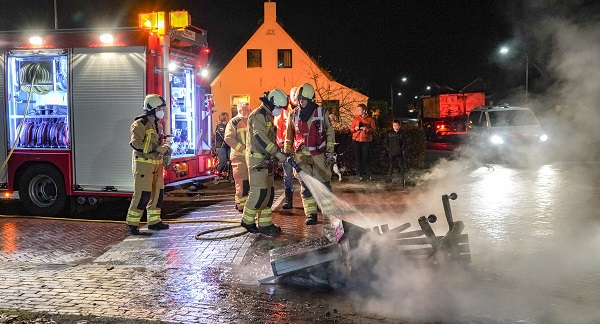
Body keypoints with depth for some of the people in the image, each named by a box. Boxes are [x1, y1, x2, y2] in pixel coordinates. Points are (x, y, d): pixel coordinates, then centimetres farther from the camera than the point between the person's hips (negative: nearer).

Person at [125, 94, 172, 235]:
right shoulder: (140, 124, -11)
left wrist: (166, 151, 6)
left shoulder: (157, 124, 18)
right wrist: (157, 148, -24)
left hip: (157, 163, 9)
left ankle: (154, 221, 21)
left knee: (158, 192, 11)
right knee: (142, 193, -11)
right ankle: (132, 223, -2)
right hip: (143, 163, -9)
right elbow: (136, 143, -21)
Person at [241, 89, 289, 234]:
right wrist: (277, 153, -25)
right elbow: (260, 138, -24)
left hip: (265, 159, 10)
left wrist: (277, 153, 13)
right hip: (257, 158, -10)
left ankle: (265, 223, 14)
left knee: (269, 191, 9)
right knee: (259, 191, -11)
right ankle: (247, 221, 2)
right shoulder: (258, 115, -13)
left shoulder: (267, 116, 20)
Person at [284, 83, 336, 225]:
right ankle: (311, 214, 4)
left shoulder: (322, 113, -1)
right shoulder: (293, 114, 6)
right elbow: (289, 135, 15)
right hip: (301, 155, 2)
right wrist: (286, 152, 13)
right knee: (306, 185, 0)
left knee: (324, 184, 3)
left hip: (319, 154, -2)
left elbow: (330, 133, 3)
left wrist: (330, 152, -2)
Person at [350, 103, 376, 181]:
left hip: (366, 141, -2)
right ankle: (360, 174, 8)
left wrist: (367, 129, -18)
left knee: (366, 157, -3)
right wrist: (355, 129, -9)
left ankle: (368, 174, 6)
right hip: (356, 140, 2)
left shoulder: (370, 119, 3)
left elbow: (373, 130, 0)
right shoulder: (355, 119, 11)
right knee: (358, 157, 2)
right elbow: (351, 128, 12)